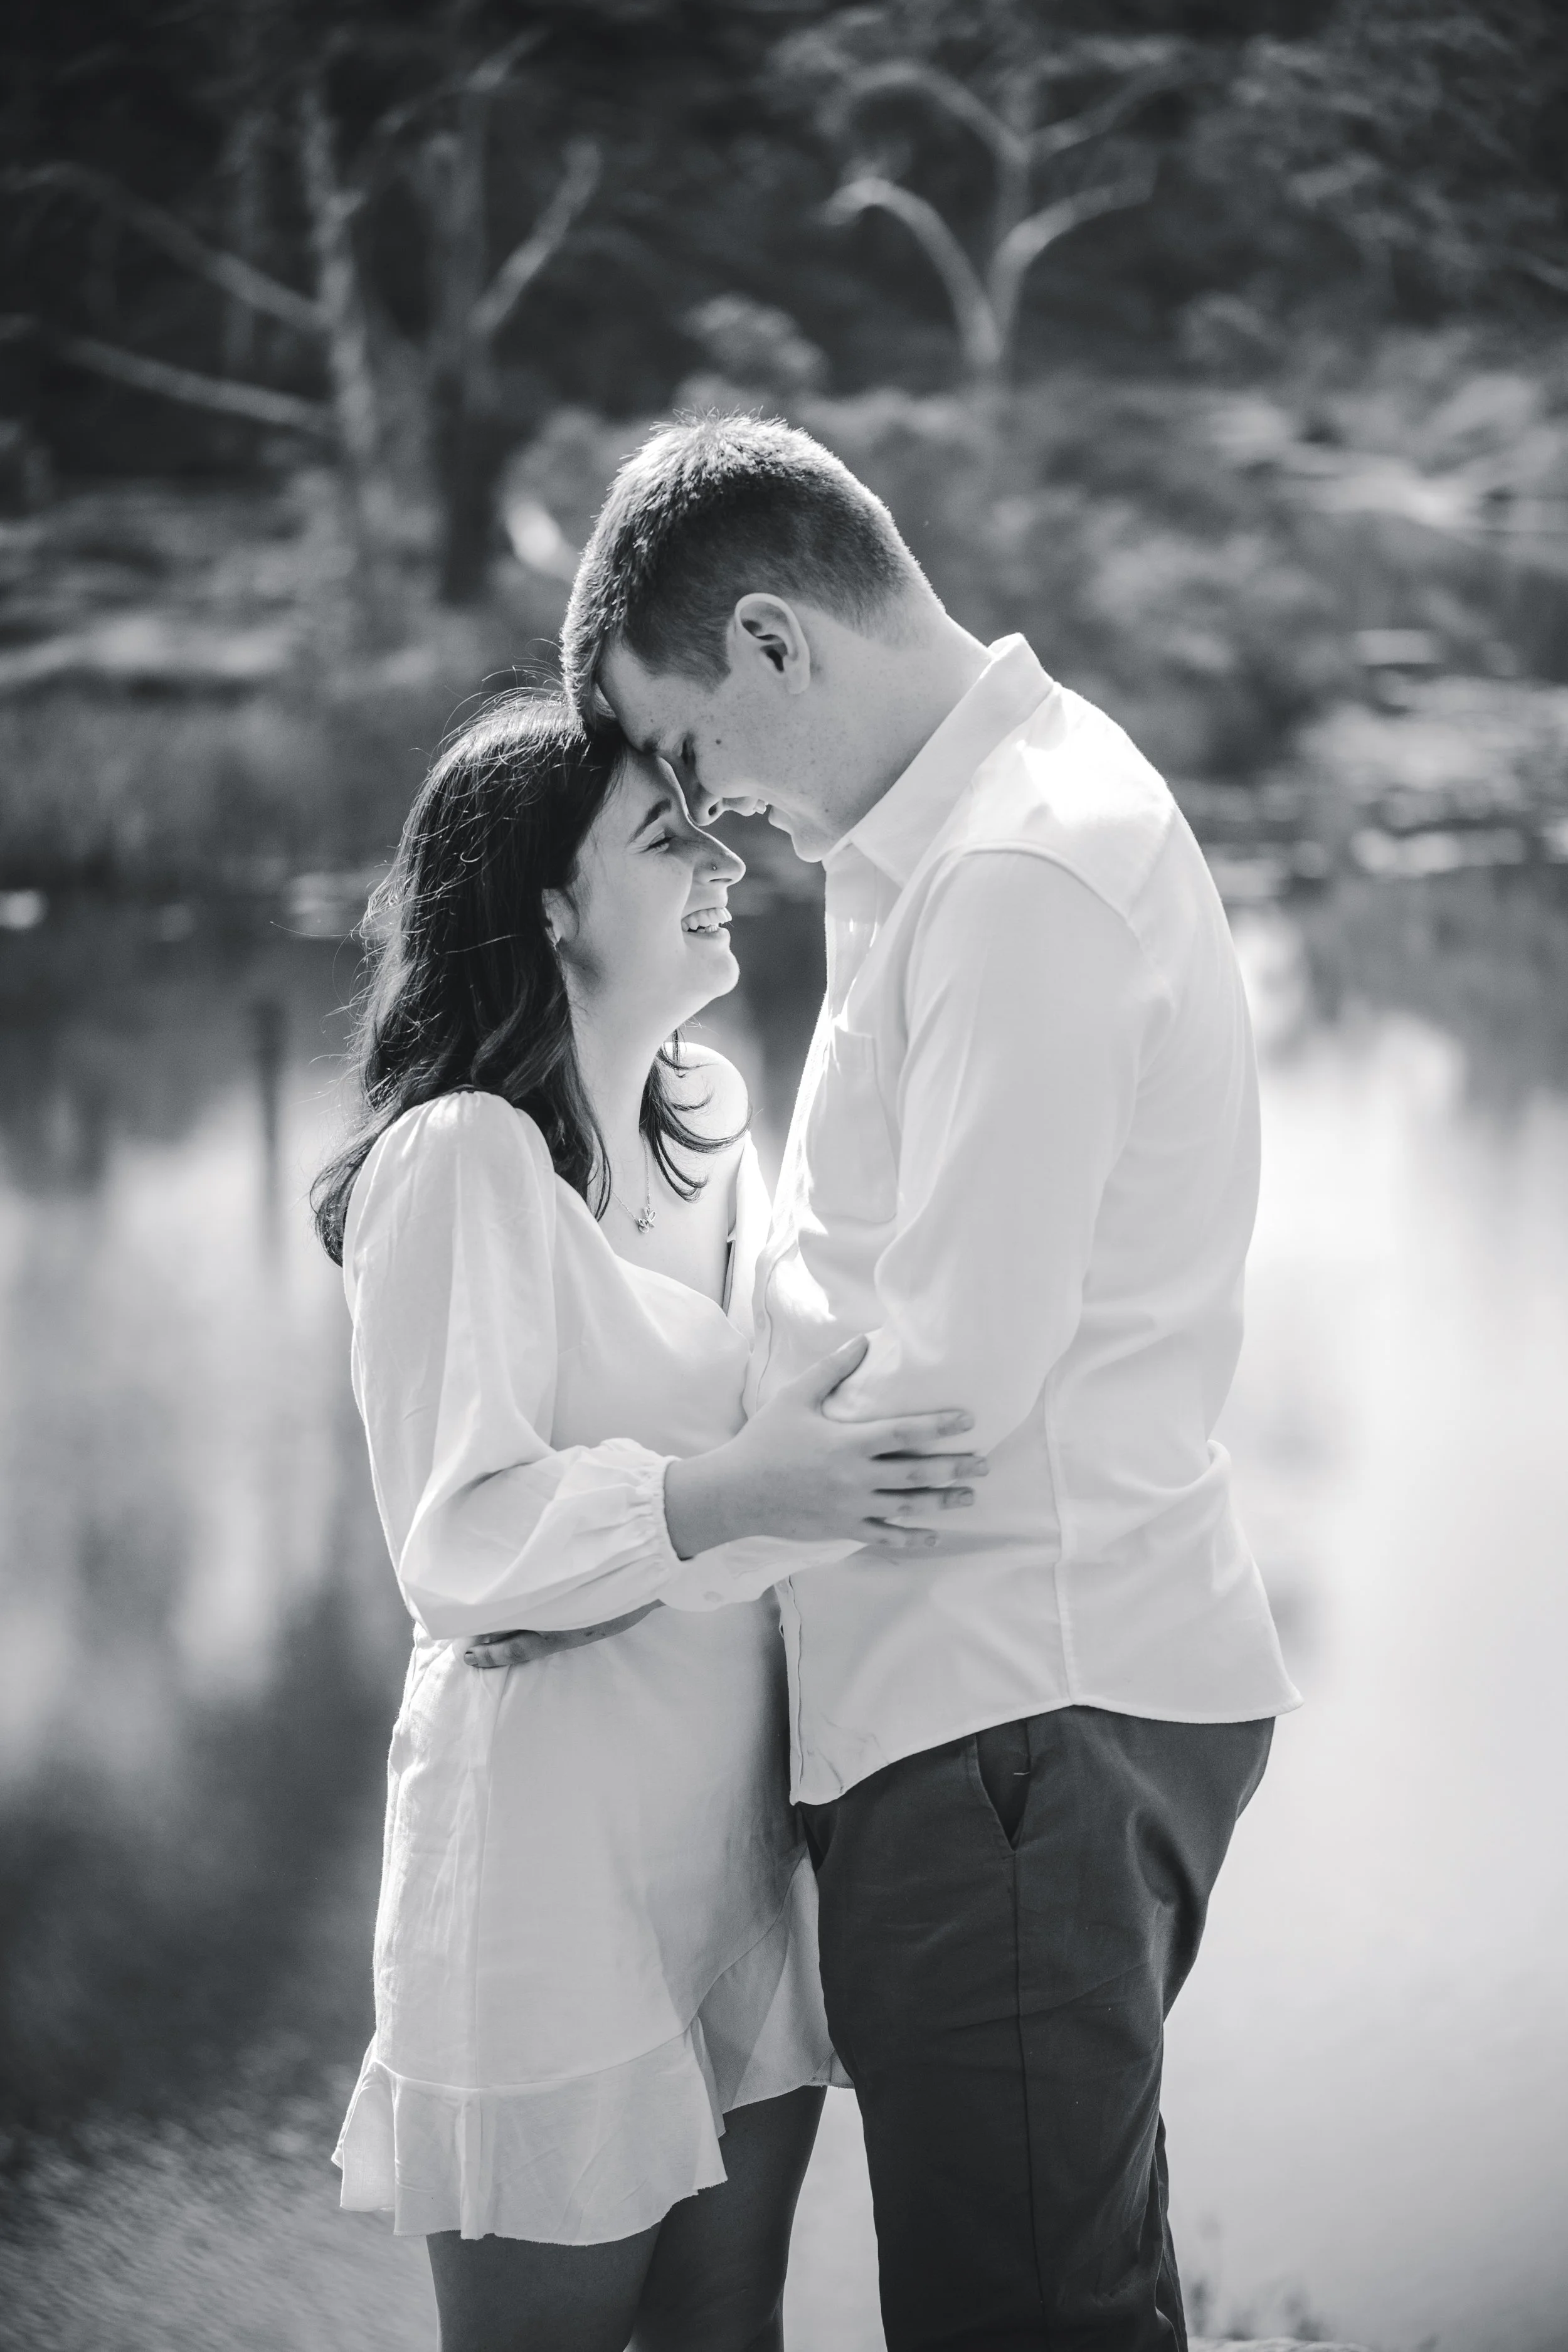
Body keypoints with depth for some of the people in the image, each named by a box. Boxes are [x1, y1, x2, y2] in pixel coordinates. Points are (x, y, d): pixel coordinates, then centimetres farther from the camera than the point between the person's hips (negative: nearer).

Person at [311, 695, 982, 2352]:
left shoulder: (710, 1127, 11)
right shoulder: (459, 1161, -15)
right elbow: (458, 1545, -20)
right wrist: (734, 1492, -31)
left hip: (736, 1829, 8)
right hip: (552, 1849, -8)